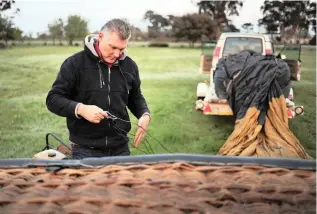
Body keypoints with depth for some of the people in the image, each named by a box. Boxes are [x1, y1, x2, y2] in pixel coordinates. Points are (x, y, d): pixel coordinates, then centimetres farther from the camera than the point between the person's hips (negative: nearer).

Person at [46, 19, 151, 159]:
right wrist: (80, 109, -23)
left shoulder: (130, 66, 6)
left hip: (120, 148, 4)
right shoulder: (75, 63, -8)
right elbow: (53, 99, -6)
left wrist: (145, 115, -1)